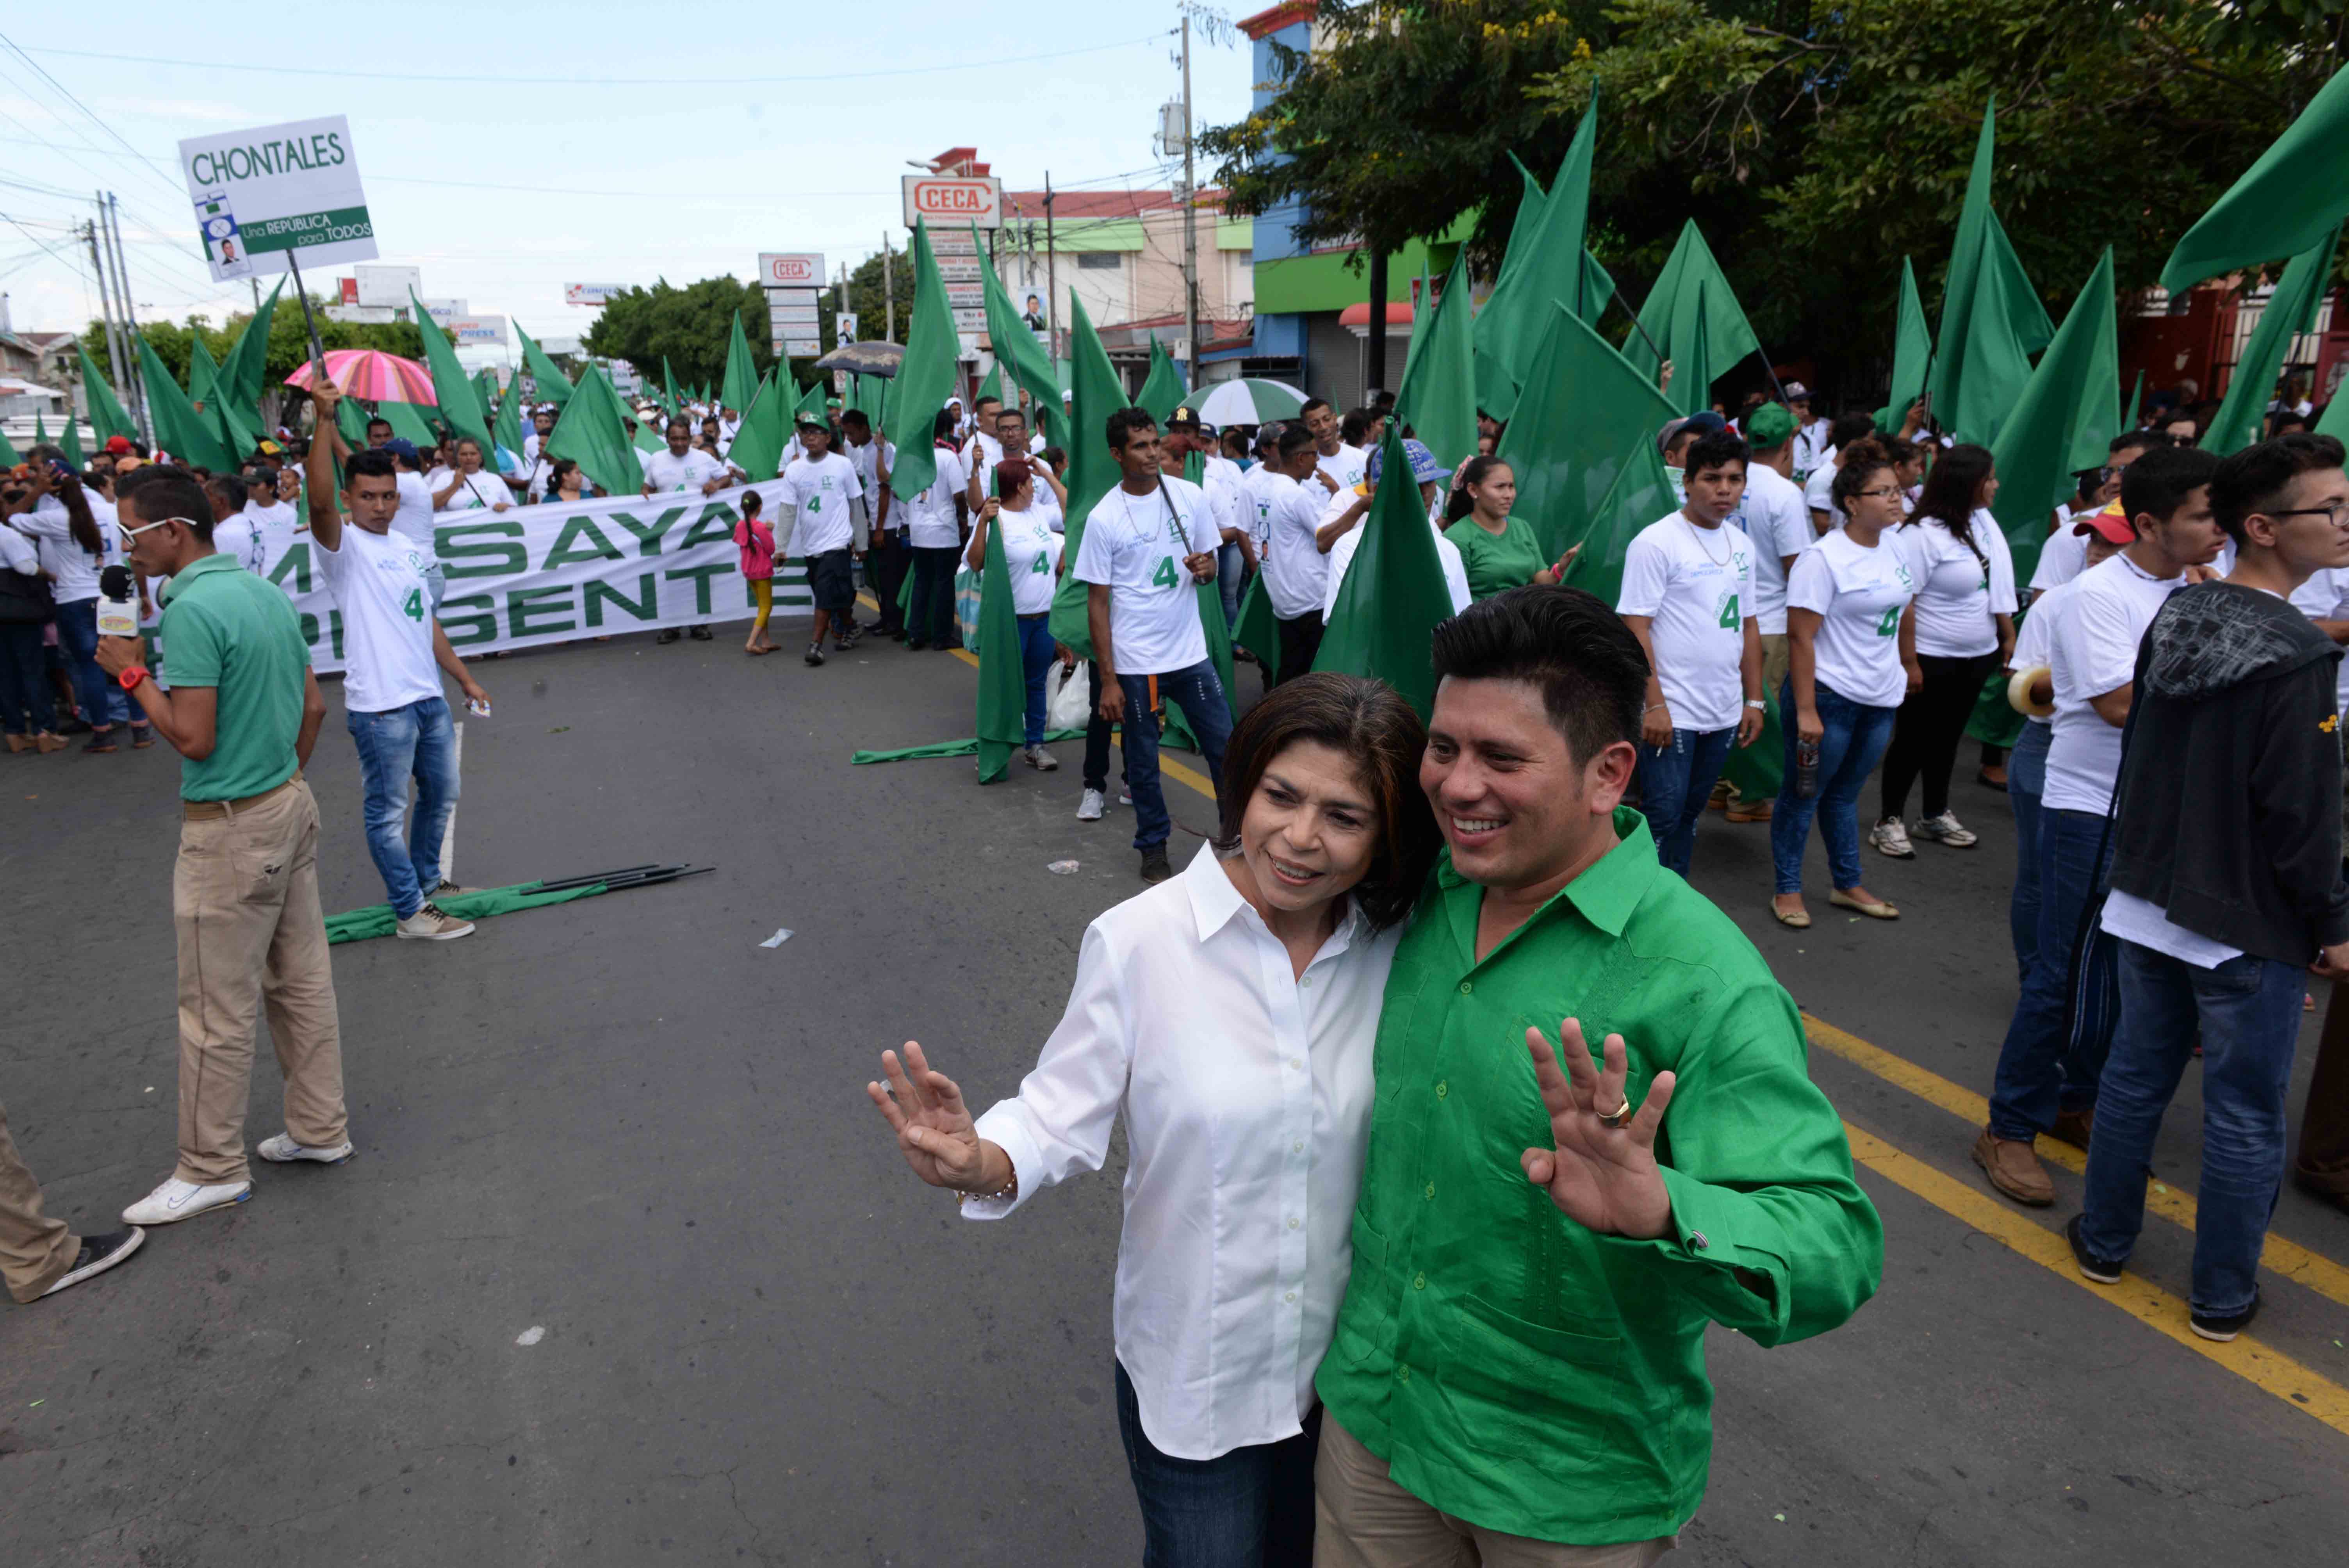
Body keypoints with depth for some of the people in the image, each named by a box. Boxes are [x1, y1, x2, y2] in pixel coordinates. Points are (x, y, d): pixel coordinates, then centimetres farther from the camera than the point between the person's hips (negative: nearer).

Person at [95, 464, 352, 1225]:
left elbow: (194, 739, -21)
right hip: (291, 807, 9)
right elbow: (314, 706, 13)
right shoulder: (268, 592, 7)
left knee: (217, 1012, 4)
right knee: (301, 982, 16)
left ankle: (212, 1168, 16)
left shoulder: (192, 610, -20)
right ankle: (319, 1128, 27)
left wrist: (132, 673, -9)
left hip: (231, 831, -9)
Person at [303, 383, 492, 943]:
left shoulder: (409, 549, 14)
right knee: (388, 812, 2)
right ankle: (411, 913, 9)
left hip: (429, 696, 8)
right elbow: (320, 503, -31)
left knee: (441, 795, 21)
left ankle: (427, 881, 39)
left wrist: (466, 679, 22)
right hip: (380, 705, -8)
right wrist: (324, 423, -39)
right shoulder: (344, 545, -8)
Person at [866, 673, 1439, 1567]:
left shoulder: (1399, 949, -9)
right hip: (1195, 1381, -3)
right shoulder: (1140, 942, -20)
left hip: (1350, 1362, 4)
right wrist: (980, 1165, -36)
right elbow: (1063, 1115, -18)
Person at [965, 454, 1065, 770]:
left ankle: (1035, 745, 26)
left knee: (1037, 683, 15)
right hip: (1012, 619, -7)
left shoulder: (1039, 513, 7)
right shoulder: (996, 520, -15)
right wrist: (983, 522, -35)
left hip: (1045, 616, 7)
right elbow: (975, 563, -27)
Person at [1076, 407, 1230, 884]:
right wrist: (1108, 680, -9)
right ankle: (1153, 846, 27)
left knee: (1224, 747, 7)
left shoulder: (1190, 497, 0)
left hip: (1191, 652, 3)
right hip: (1134, 663, -2)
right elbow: (1098, 603, -6)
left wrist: (1206, 567, -15)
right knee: (1143, 761, 10)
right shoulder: (1103, 518, -8)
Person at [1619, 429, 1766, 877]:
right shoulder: (1656, 543, -10)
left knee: (1691, 813, 14)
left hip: (1724, 714, 7)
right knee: (1662, 816, -4)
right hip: (1671, 714, -7)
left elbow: (1748, 626, 18)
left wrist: (1754, 701, 14)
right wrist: (1654, 705, -18)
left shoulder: (1742, 546, 11)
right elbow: (1635, 629, -14)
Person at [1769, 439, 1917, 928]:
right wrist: (1805, 710, -22)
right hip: (1830, 697, -7)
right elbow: (1800, 637, -19)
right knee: (1804, 793, 6)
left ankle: (1847, 885, 30)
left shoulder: (1893, 548, 7)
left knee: (1845, 794, 19)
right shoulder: (1823, 558, -16)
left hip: (1880, 698, 7)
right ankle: (1788, 889, 17)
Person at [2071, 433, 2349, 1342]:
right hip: (2248, 927, -7)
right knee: (2244, 1120, 8)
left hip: (2148, 907, 7)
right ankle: (2222, 1299, 22)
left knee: (2134, 1078, 18)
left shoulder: (2173, 619, 2)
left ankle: (2104, 1243, 31)